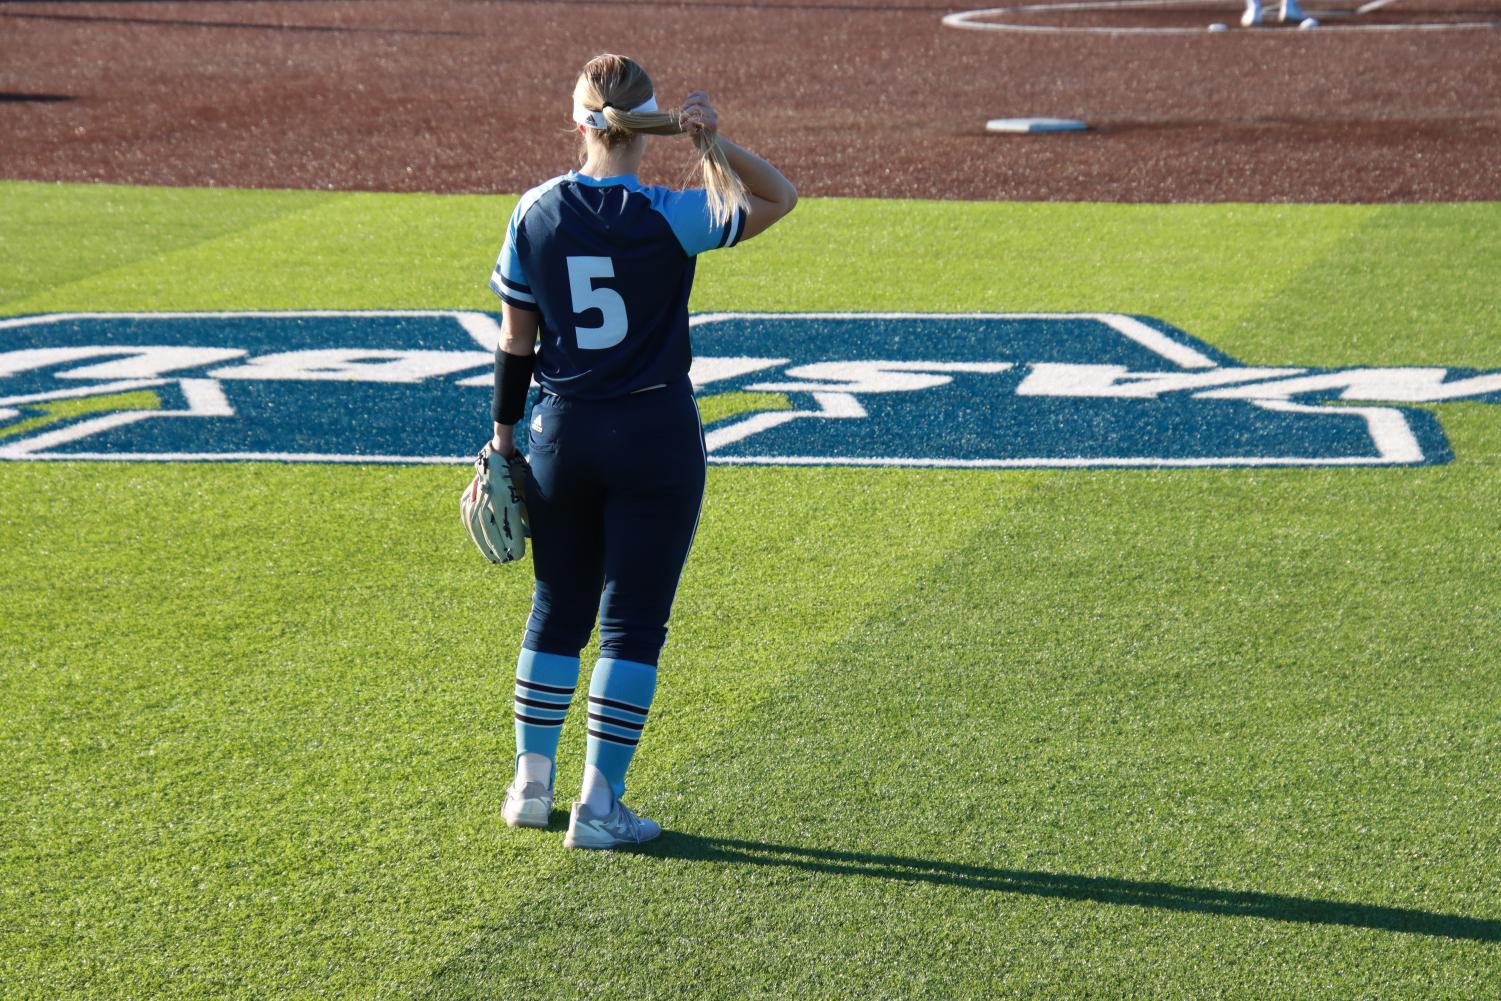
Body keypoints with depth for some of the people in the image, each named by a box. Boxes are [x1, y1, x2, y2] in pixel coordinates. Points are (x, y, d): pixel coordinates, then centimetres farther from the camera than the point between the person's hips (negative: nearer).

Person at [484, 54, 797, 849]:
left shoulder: (535, 214, -2)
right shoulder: (665, 218, -12)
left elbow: (515, 339, 3)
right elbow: (777, 198, -1)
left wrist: (504, 433, 11)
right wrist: (715, 144, -13)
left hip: (561, 431, 4)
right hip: (654, 438, -3)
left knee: (557, 607, 17)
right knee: (632, 623, 3)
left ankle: (531, 784, 23)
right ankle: (599, 806, 4)